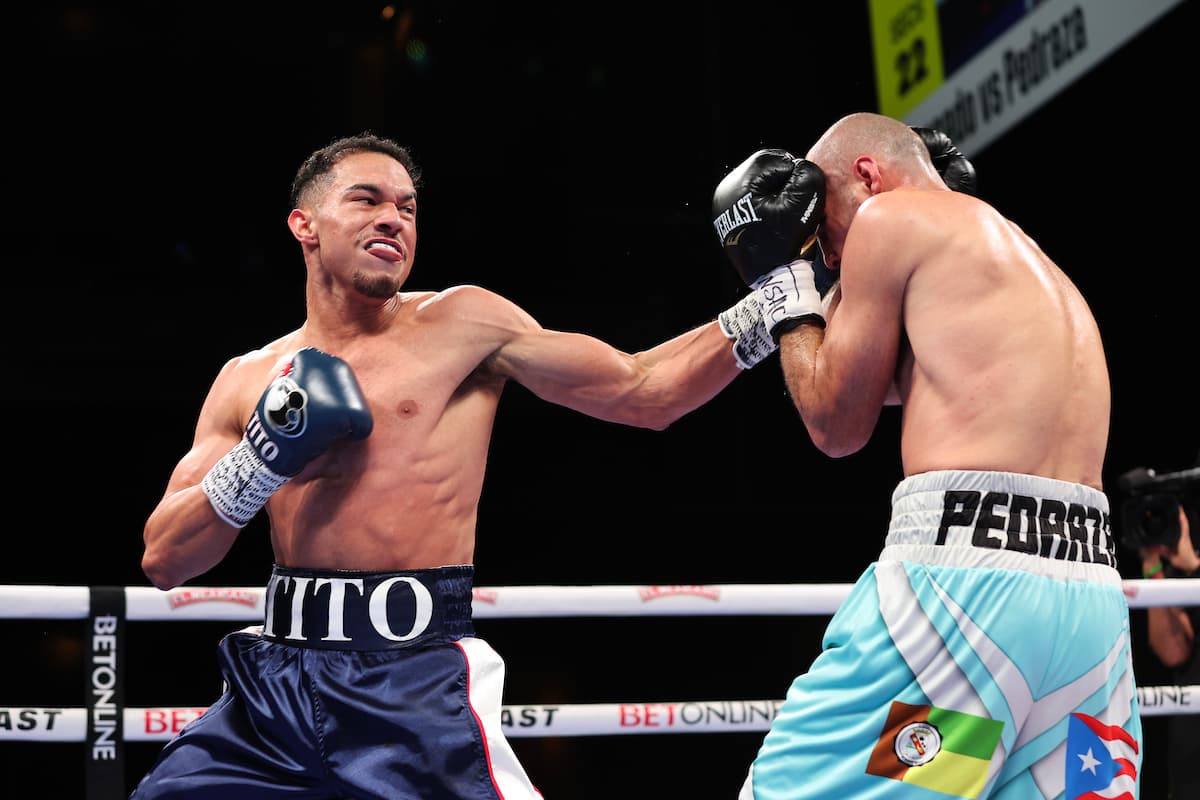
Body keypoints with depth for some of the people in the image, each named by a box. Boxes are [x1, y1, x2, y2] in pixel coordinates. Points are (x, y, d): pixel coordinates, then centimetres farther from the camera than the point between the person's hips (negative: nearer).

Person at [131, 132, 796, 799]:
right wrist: (259, 461, -7)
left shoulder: (461, 324, 3)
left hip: (416, 686, -3)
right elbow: (163, 561, 8)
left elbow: (643, 393, 1)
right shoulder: (249, 380, 11)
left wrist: (770, 303, -8)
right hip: (277, 679, 3)